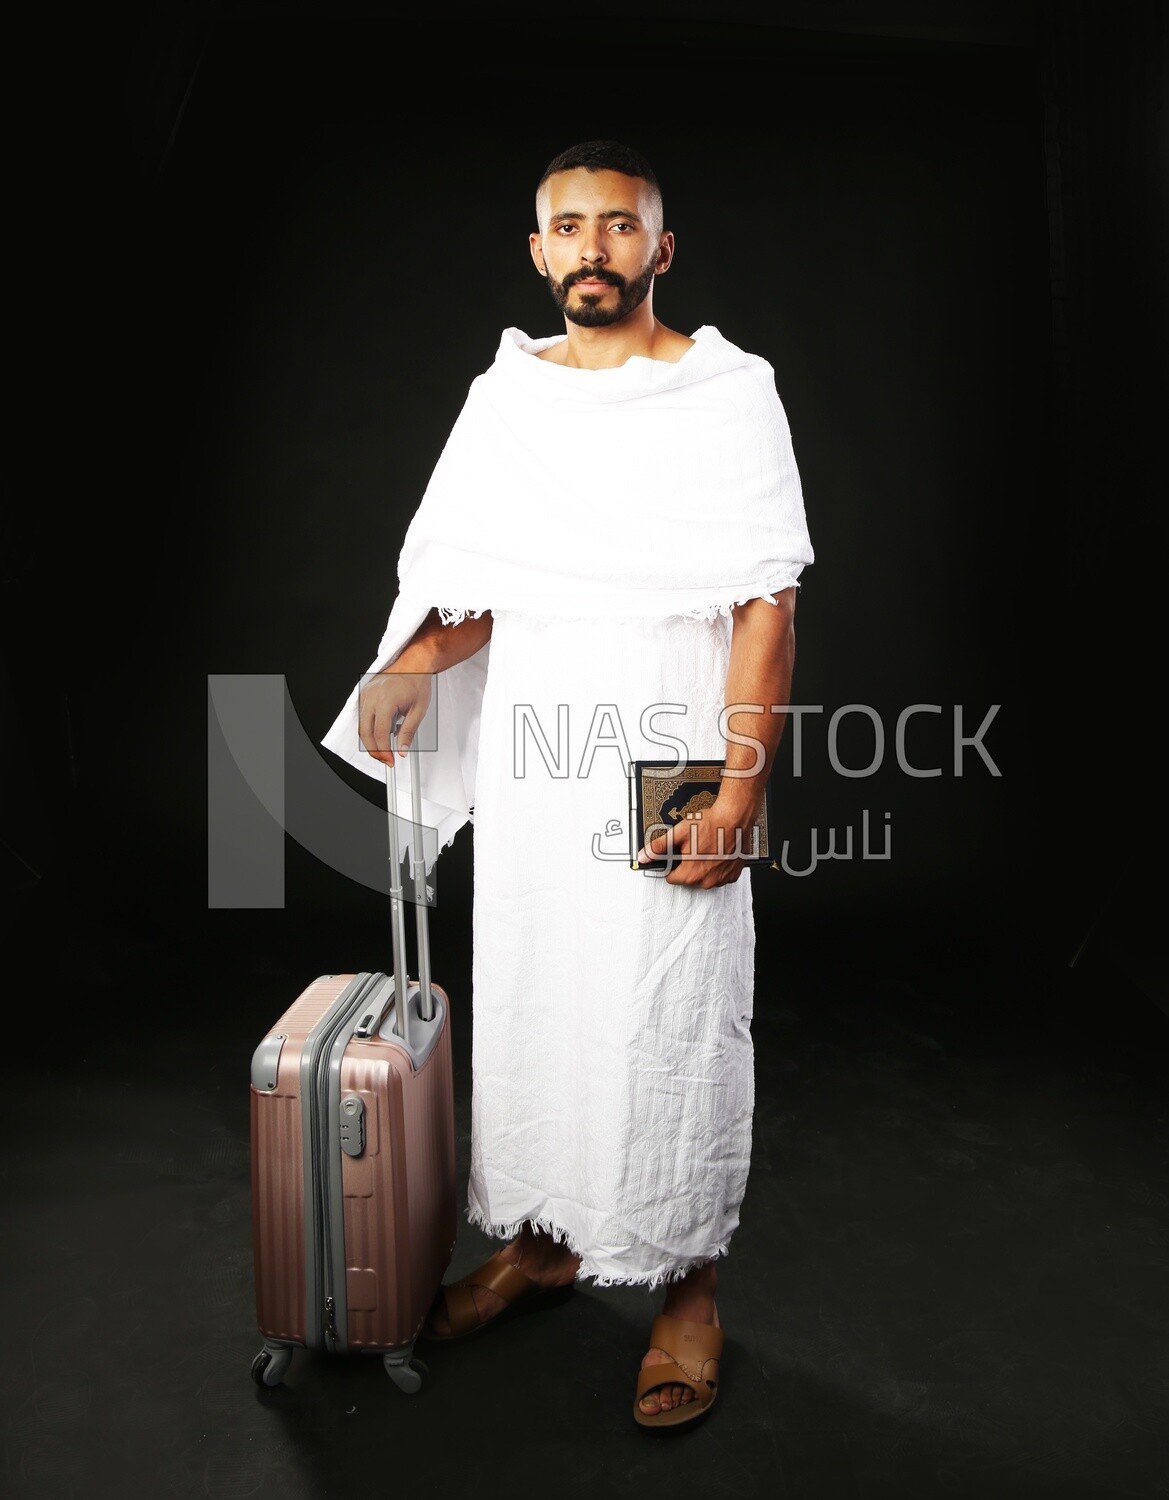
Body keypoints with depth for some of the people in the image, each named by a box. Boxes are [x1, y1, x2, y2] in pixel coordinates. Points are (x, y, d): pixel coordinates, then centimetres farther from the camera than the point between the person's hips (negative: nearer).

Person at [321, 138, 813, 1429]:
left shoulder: (729, 391, -3)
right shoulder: (501, 398, 11)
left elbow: (767, 601, -8)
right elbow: (477, 582, 14)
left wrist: (742, 790, -16)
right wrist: (413, 662, -7)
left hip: (669, 769, -4)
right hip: (527, 765, 5)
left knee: (671, 1026, 3)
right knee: (524, 1006, 13)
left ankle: (688, 1287, 24)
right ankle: (541, 1240, 35)